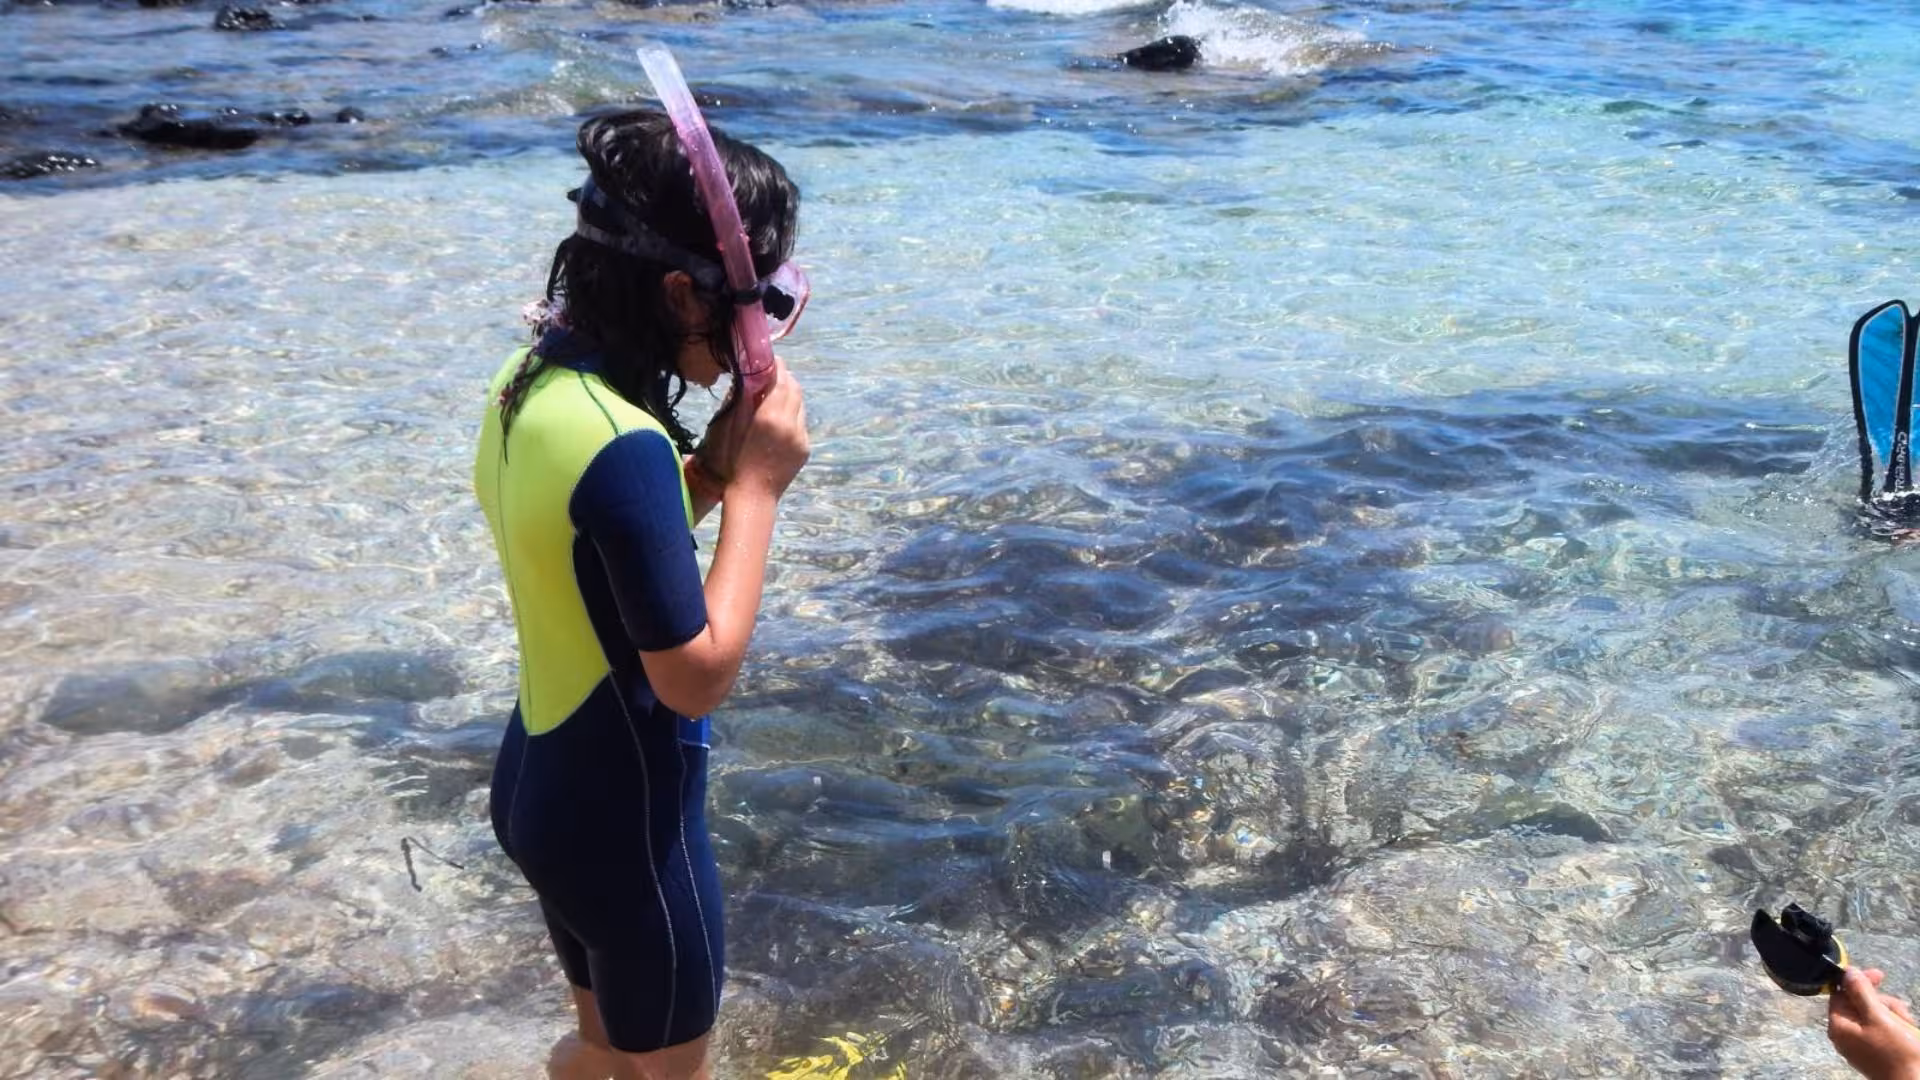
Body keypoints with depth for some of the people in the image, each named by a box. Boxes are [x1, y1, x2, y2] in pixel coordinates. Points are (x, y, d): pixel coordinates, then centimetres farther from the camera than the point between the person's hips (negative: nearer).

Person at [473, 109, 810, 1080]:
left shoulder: (531, 383, -2)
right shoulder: (621, 445, -30)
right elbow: (697, 675, -25)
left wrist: (710, 467, -4)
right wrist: (756, 487, -19)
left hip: (545, 790, 8)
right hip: (625, 824, -8)